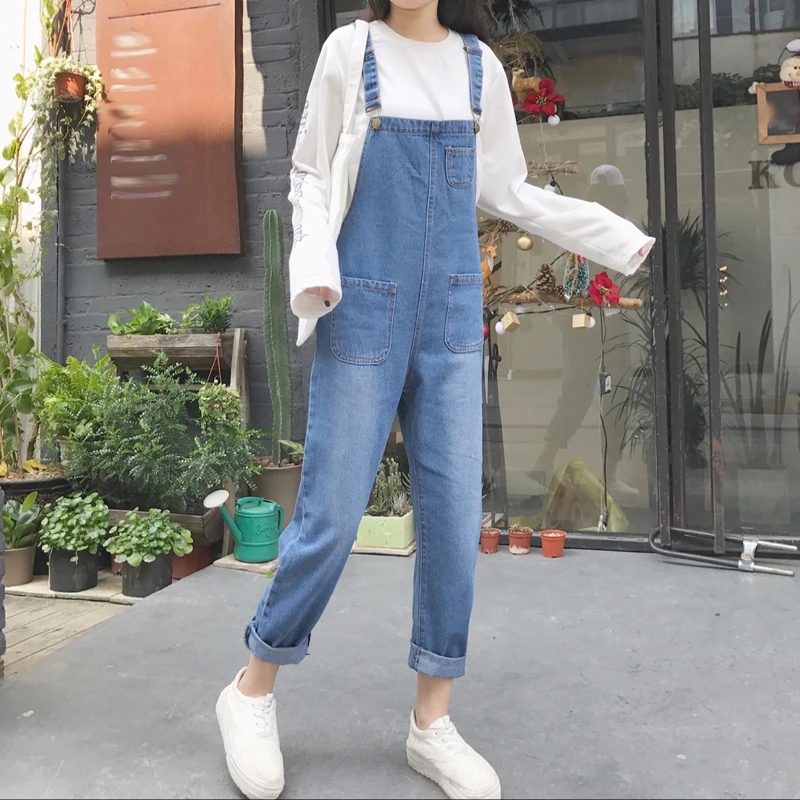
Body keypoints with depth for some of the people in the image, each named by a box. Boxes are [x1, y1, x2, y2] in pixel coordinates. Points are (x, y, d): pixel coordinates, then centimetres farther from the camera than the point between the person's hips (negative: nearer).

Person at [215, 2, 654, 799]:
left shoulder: (480, 67, 13)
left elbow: (507, 192, 17)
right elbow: (310, 178, 5)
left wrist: (617, 236, 16)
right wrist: (314, 268, -14)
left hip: (452, 317, 4)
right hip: (364, 316, -3)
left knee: (454, 516, 1)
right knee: (331, 516, -3)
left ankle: (432, 721, 17)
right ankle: (251, 690, 20)